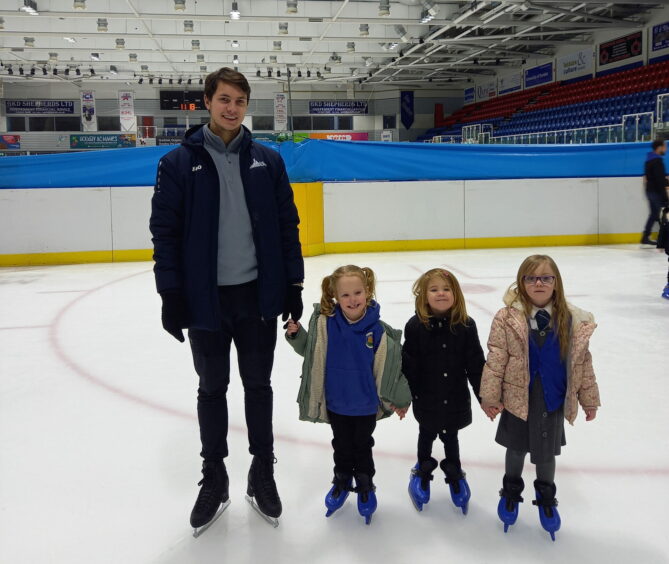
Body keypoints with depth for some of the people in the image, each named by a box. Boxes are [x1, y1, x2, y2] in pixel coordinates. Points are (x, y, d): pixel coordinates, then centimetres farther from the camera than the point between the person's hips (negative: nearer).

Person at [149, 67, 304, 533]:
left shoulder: (267, 161, 3)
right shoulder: (179, 163, -3)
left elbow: (287, 225, 5)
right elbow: (165, 231, -4)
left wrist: (294, 284, 1)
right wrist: (171, 294, -8)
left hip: (259, 295, 1)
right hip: (205, 298, -1)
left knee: (258, 386, 13)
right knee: (212, 389, 13)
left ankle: (263, 475, 29)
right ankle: (214, 479, 29)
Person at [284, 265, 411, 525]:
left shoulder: (377, 329, -17)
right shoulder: (324, 322, -15)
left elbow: (390, 366, -6)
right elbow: (309, 350, 2)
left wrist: (399, 399, 1)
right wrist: (296, 335, -17)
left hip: (365, 403, -1)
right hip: (336, 401, 1)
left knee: (363, 447, 18)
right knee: (342, 445, 21)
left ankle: (365, 486, 41)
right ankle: (342, 481, 44)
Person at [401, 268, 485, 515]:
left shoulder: (465, 326, -13)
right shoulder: (415, 326, -16)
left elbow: (476, 364, -7)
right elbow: (408, 365, -12)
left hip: (455, 400, 1)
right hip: (426, 400, -1)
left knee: (450, 438, 20)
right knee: (426, 436, 21)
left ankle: (454, 473, 47)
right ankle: (423, 471, 48)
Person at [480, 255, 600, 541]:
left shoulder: (573, 321, -7)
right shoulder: (507, 318, -15)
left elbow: (582, 362, 0)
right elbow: (496, 359, -13)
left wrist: (589, 399, 5)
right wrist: (490, 397, -12)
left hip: (552, 401, 1)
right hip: (517, 399, -1)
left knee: (546, 453, 17)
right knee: (516, 448, 19)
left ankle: (546, 498, 43)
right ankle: (511, 491, 45)